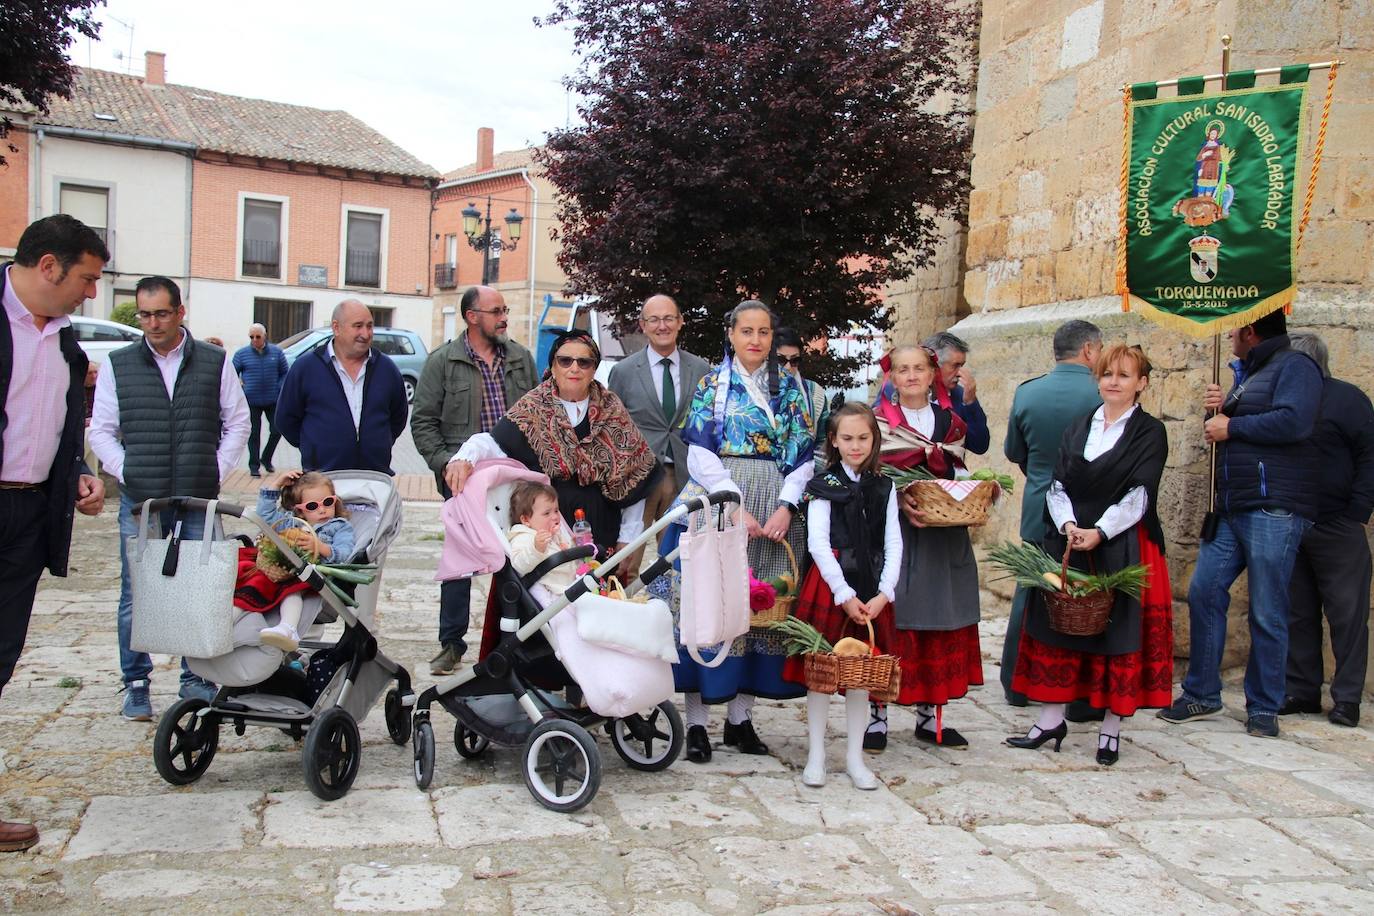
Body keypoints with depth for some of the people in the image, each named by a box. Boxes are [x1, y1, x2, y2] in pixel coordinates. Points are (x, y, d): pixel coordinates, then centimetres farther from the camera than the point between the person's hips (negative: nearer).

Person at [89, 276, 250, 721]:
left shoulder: (215, 362, 6)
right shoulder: (118, 365, 7)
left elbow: (237, 423, 10)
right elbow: (101, 431, 10)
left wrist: (216, 472, 1)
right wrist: (126, 472, -2)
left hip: (199, 502, 0)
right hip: (139, 501, 0)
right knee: (136, 596, 3)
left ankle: (197, 679, 17)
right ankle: (135, 684, 15)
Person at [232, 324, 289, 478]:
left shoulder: (276, 352, 3)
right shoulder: (242, 354, 1)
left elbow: (284, 373, 10)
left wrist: (280, 390, -3)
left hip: (273, 400, 1)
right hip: (251, 401, -1)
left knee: (277, 430, 1)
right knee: (253, 434, 4)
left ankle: (266, 459, 23)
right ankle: (254, 466, 14)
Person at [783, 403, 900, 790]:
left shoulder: (884, 488, 9)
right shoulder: (824, 485, 0)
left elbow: (893, 544, 4)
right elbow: (818, 544, -7)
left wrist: (884, 594, -8)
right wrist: (845, 594, -13)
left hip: (872, 593, 3)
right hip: (830, 586, -3)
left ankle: (854, 756, 18)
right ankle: (816, 754, 12)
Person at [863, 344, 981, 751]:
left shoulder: (951, 422, 13)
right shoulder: (879, 421, 2)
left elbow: (959, 477, 17)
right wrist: (901, 502, -21)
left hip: (943, 536, 4)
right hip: (893, 530, -4)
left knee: (939, 624, 7)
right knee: (889, 621, -5)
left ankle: (929, 715, 18)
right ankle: (877, 717, 4)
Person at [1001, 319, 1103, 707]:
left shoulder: (1026, 392, -3)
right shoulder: (1104, 395, -15)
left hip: (1038, 512, 4)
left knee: (1028, 597, 16)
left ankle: (1016, 685, 24)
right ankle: (1082, 696, 10)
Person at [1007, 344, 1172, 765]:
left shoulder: (1150, 433, 0)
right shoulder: (1077, 428, 12)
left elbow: (1140, 494, -9)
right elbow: (1057, 484, 6)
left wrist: (1099, 532, -18)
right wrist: (1068, 525, -11)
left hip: (1123, 548, -4)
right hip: (1068, 543, 4)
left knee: (1119, 632, 0)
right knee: (1058, 625, 5)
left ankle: (1111, 728, 11)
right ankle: (1051, 719, 13)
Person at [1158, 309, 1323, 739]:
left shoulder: (1295, 366, -6)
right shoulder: (1247, 373, 23)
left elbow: (1293, 422, -22)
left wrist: (1231, 426, -10)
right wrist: (1220, 408, 9)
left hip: (1273, 510, -9)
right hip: (1230, 510, 9)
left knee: (1267, 613, -2)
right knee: (1204, 594, 5)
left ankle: (1263, 708, 10)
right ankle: (1201, 694, 15)